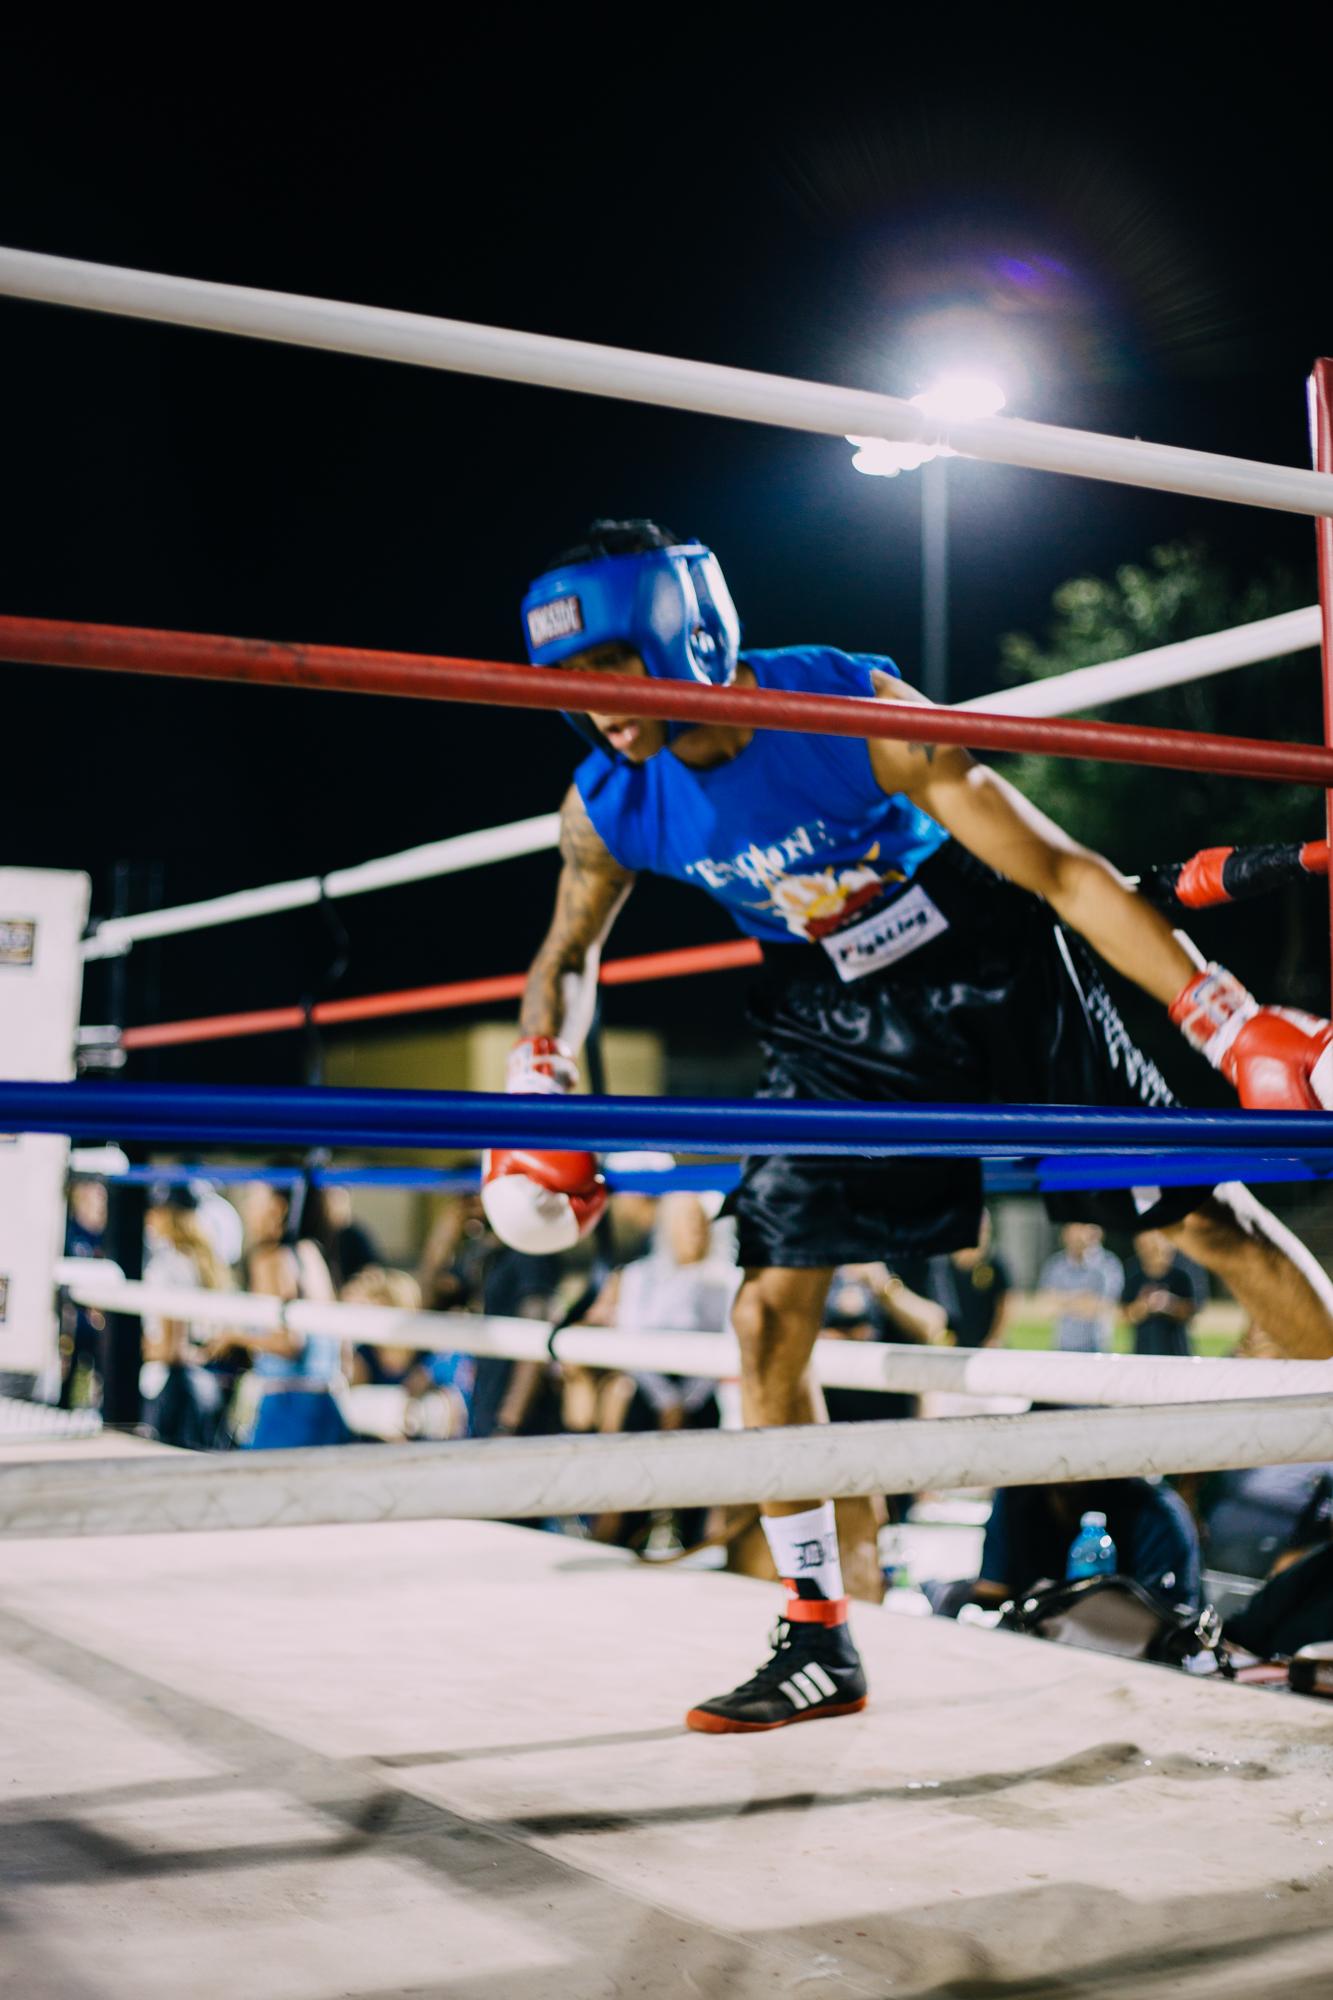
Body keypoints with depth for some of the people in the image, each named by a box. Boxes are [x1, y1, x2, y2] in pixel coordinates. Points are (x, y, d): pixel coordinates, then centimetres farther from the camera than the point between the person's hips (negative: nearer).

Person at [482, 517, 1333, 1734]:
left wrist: (1233, 1023, -30)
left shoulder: (857, 710, -27)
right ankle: (821, 1648, 7)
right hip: (841, 1030, 4)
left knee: (1208, 1216, -4)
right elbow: (570, 957, 8)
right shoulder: (611, 806, -13)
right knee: (768, 1312, -5)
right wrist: (539, 1098, -7)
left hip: (992, 980, -3)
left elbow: (1058, 869, -26)